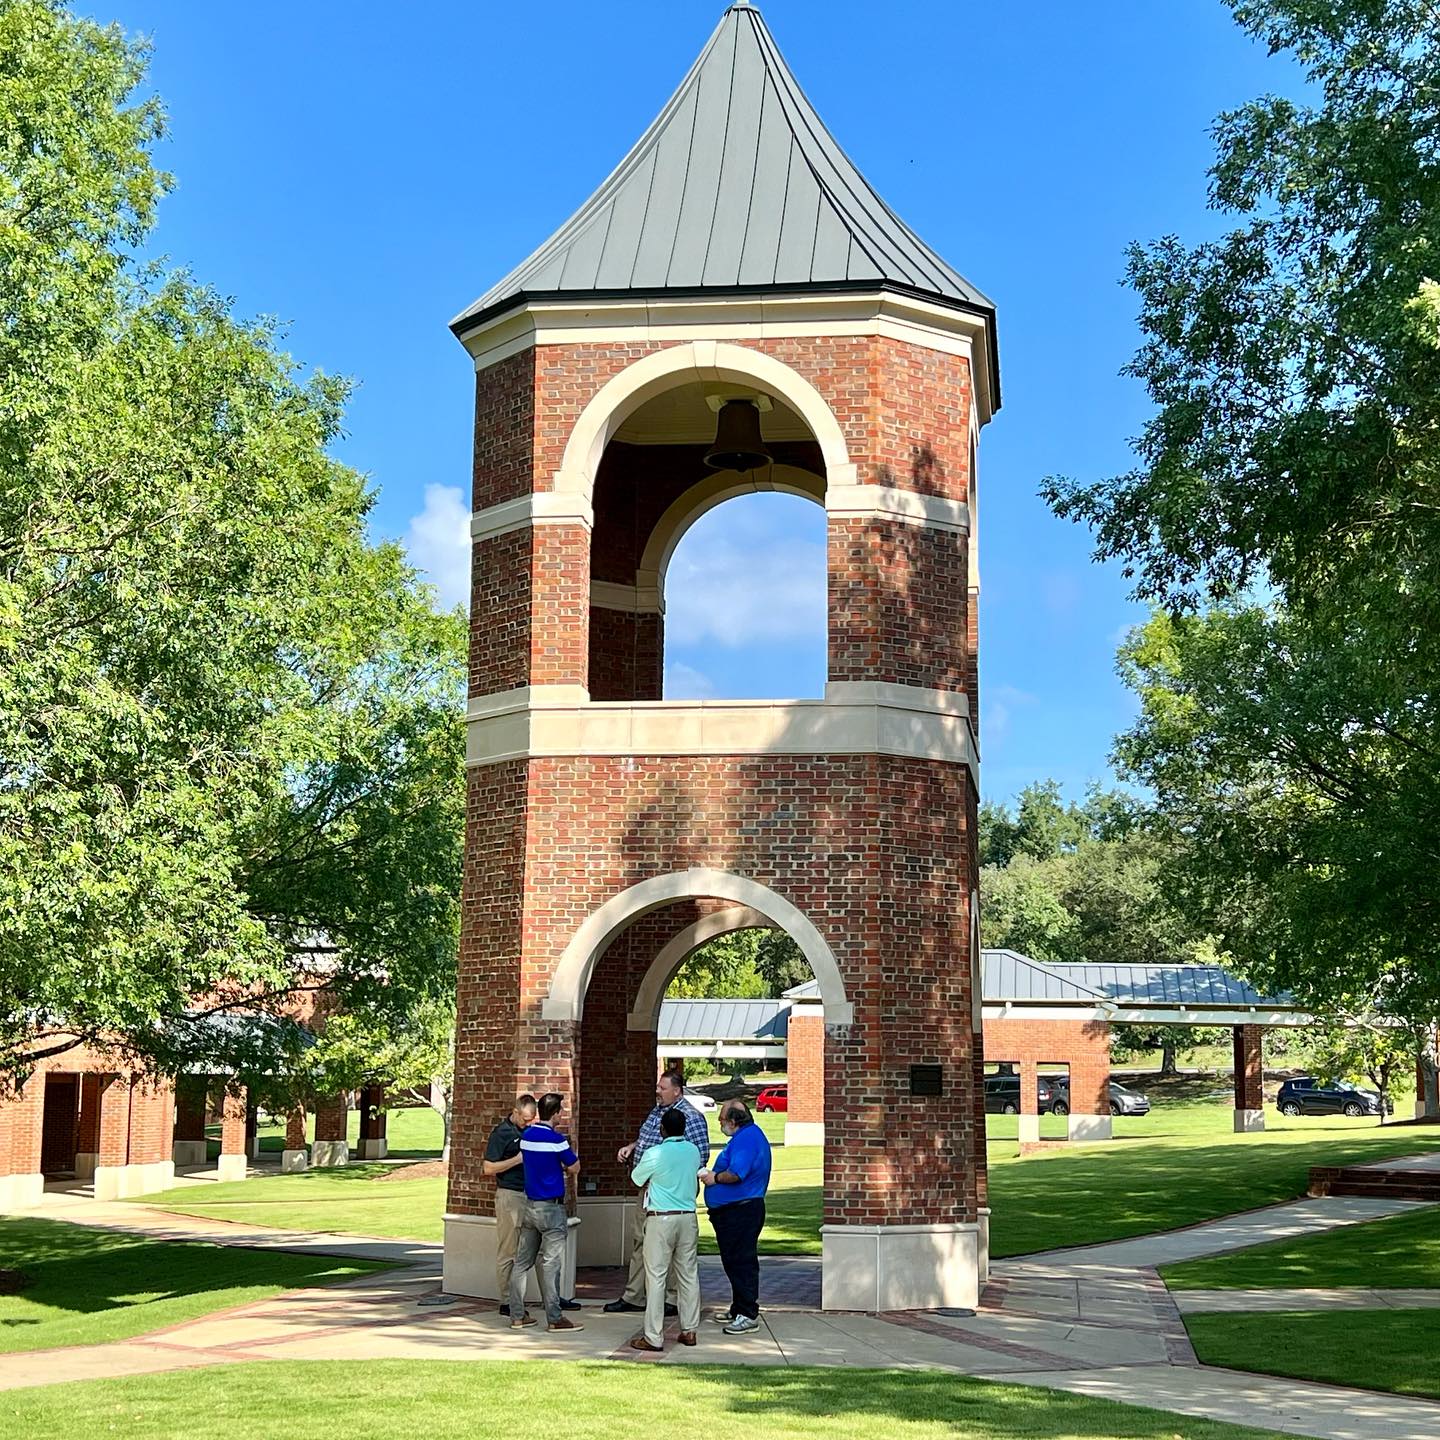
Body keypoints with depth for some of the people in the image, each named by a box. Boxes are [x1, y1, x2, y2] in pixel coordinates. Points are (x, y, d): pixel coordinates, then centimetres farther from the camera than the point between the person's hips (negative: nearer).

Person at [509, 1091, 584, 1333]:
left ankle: (517, 1315, 13)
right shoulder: (555, 1139, -16)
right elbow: (575, 1168, -7)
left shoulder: (526, 1135, 5)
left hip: (529, 1204, 7)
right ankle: (554, 1318, 1)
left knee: (522, 1261, 9)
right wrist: (568, 1172, 14)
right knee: (550, 1264, -3)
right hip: (551, 1208, -7)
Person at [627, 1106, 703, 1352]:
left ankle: (654, 1337, -2)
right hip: (688, 1217, 5)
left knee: (656, 1276, -2)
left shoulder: (655, 1154, -11)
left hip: (661, 1219, -5)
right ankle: (689, 1330, 15)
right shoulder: (693, 1151, 4)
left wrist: (632, 1167, 26)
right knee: (689, 1274, 11)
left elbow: (636, 1178, 4)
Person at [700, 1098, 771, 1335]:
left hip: (740, 1210, -11)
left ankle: (748, 1315, -4)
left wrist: (714, 1178, -11)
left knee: (741, 1263, -7)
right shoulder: (747, 1135, 16)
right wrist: (713, 1175, 14)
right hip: (733, 1210, 11)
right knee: (735, 1262, 17)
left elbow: (736, 1174, -27)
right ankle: (739, 1309, 26)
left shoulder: (746, 1139, -19)